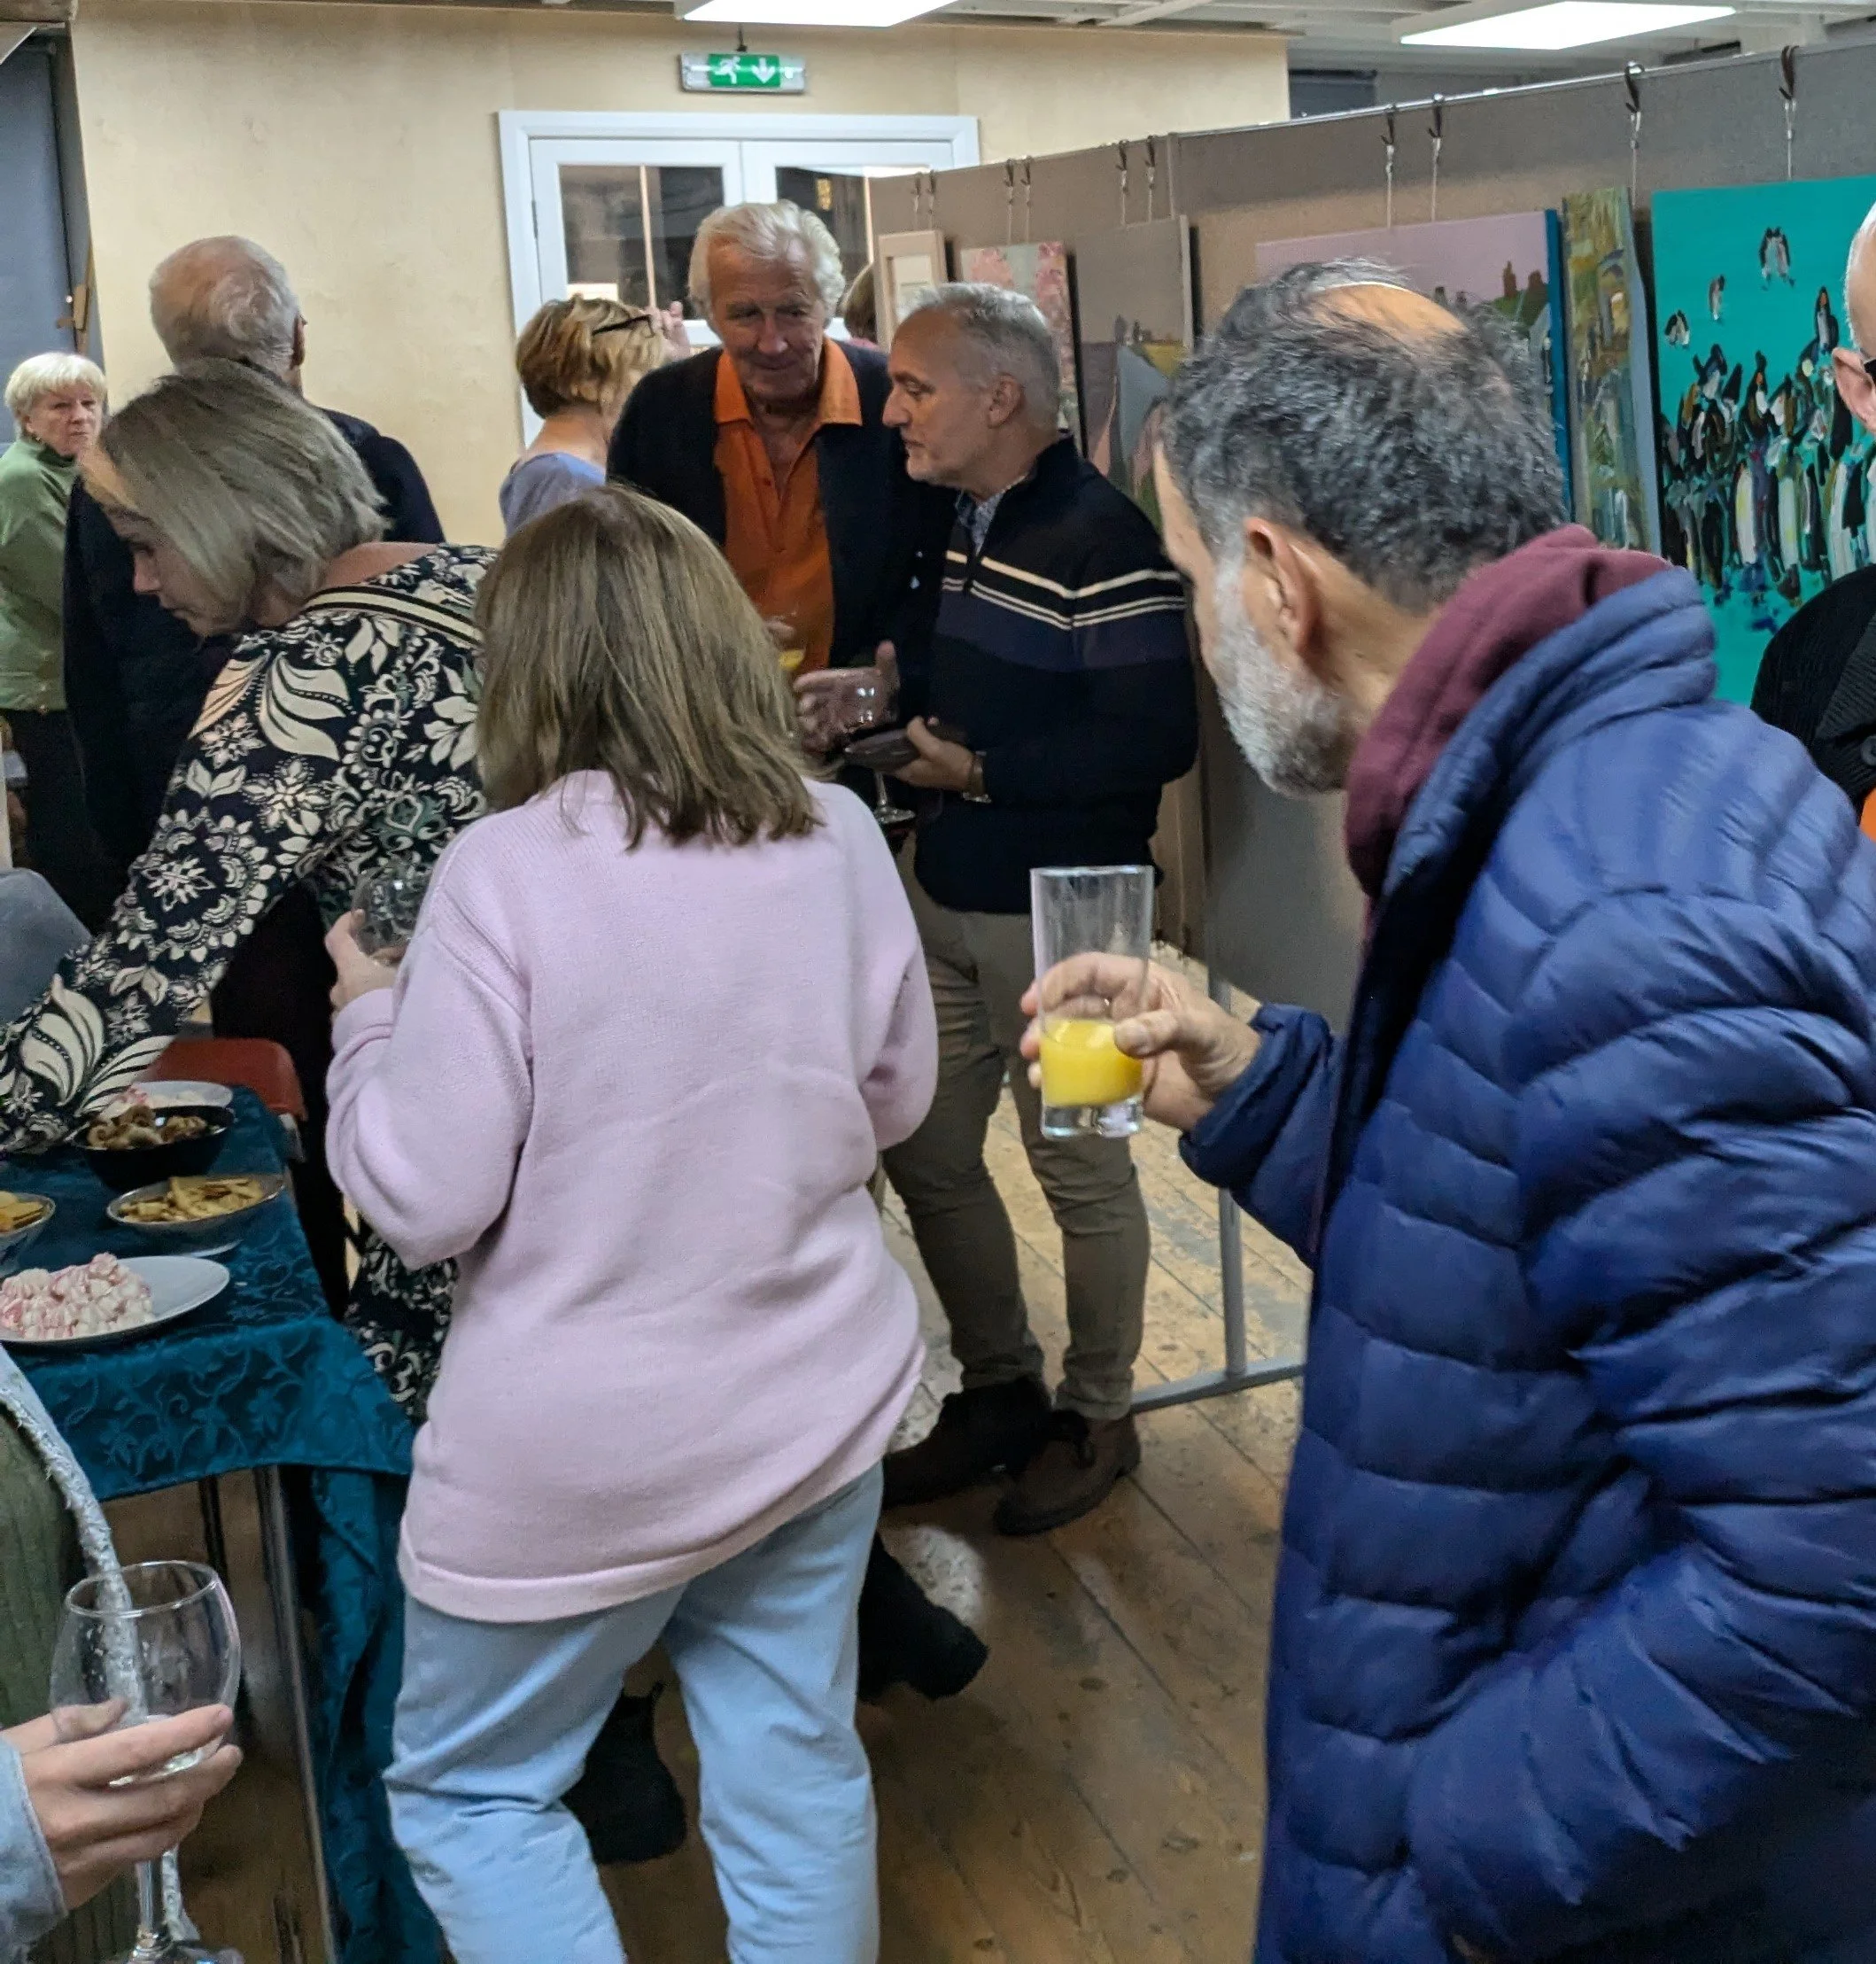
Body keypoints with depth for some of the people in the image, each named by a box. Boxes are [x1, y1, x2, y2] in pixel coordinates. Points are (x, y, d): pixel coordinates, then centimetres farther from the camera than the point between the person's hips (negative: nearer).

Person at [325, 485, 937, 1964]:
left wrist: (368, 1014, 0)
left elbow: (424, 1197, -16)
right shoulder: (839, 837, -3)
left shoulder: (508, 869, -18)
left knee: (469, 1789, 18)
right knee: (798, 1780, 18)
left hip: (579, 1452, -4)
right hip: (818, 1406, 5)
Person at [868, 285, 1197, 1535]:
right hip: (945, 894, 9)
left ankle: (1096, 1418, 26)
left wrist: (982, 772, -19)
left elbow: (1157, 739, -23)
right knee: (926, 1155, 13)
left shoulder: (1101, 540, -18)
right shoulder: (958, 520, 10)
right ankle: (1001, 1390, 32)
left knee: (1082, 1171, 7)